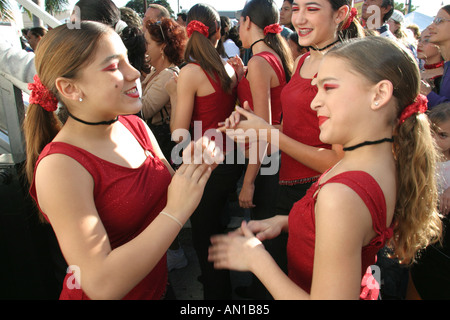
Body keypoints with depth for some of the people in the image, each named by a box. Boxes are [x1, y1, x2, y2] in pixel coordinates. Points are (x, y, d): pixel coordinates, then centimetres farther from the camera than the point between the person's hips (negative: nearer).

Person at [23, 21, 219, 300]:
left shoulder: (135, 126, -9)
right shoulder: (59, 166, -27)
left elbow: (170, 191, 1)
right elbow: (102, 285, -30)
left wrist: (193, 167, -19)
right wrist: (175, 212, -31)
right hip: (117, 293, -6)